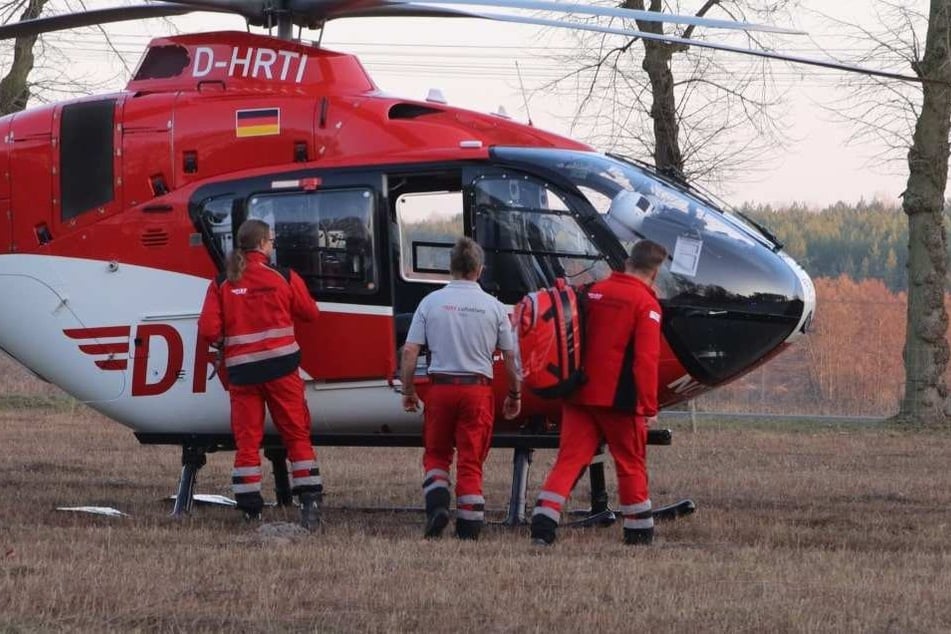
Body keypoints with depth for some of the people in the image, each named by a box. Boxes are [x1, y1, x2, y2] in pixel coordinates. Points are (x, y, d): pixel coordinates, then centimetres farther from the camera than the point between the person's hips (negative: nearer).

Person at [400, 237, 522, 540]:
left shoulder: (431, 302, 0)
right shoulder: (493, 307, 1)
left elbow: (410, 351, -2)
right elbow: (510, 356, 5)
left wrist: (408, 391, 8)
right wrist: (515, 395, 18)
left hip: (440, 387, 0)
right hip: (478, 389, 0)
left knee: (436, 454, 16)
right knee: (471, 461, 5)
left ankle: (437, 503, -6)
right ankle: (469, 524, 3)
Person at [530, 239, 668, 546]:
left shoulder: (595, 291, 10)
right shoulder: (646, 304, -9)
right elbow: (646, 359, -16)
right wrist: (649, 407, -13)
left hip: (580, 394, 5)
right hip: (619, 398, -5)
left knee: (569, 458, 2)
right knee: (631, 464, 10)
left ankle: (543, 522, -13)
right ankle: (639, 531, 18)